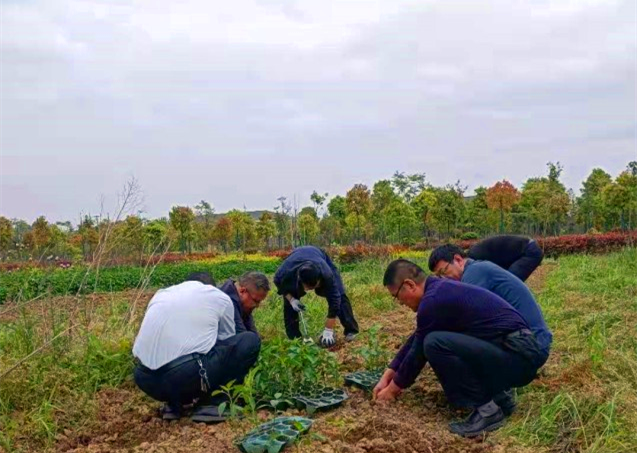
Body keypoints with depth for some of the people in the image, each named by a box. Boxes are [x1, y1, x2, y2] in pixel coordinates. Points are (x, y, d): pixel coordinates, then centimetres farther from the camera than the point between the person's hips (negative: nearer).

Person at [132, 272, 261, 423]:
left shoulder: (161, 294, 26)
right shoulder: (220, 297, 15)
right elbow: (228, 344, 25)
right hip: (187, 375, -5)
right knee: (250, 341, 11)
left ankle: (173, 404, 17)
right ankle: (210, 404, 8)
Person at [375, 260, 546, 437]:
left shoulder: (433, 300, -15)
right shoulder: (440, 289, 14)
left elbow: (418, 351, -6)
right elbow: (416, 340, 22)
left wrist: (393, 388, 10)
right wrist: (387, 376, 24)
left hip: (517, 357, -10)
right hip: (520, 353, 10)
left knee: (435, 344, -22)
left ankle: (486, 410, -9)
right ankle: (497, 397, 14)